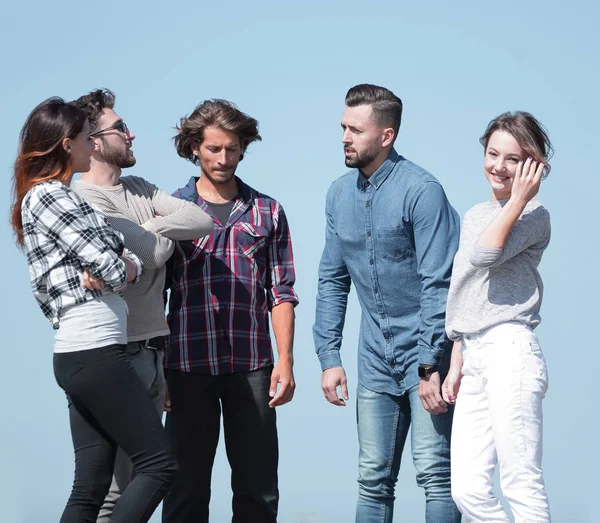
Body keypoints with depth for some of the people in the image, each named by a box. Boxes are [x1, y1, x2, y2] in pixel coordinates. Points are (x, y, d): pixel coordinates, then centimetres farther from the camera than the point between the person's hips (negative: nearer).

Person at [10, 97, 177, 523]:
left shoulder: (40, 198, 20)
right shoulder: (52, 196, -10)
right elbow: (115, 270, -14)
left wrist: (101, 273, -5)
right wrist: (131, 265, 7)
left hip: (76, 354, 10)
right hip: (95, 351, -10)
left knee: (91, 486, 8)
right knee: (159, 463, -4)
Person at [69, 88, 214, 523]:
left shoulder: (139, 190, 16)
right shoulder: (84, 199, -11)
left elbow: (202, 221, 4)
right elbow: (155, 254, -17)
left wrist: (154, 227, -8)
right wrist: (167, 236, 4)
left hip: (154, 351, 8)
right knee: (116, 482, -8)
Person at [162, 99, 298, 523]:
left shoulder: (267, 213, 10)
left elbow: (281, 293, 8)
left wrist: (285, 361, -2)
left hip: (251, 365, 1)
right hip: (188, 366, -1)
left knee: (258, 488, 3)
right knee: (187, 486, 3)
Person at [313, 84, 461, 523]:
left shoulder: (421, 190, -14)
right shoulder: (340, 193, 7)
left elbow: (438, 284, -17)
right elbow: (333, 280, 12)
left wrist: (429, 365, -21)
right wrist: (329, 357, 5)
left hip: (427, 352, -6)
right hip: (377, 357, 6)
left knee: (435, 473, -9)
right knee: (374, 479, 9)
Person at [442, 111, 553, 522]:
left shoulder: (534, 215, -1)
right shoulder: (476, 216, 23)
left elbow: (485, 254, -19)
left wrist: (519, 197, -12)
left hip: (510, 350, -8)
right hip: (474, 356, 8)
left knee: (522, 485, -10)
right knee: (468, 489, 1)